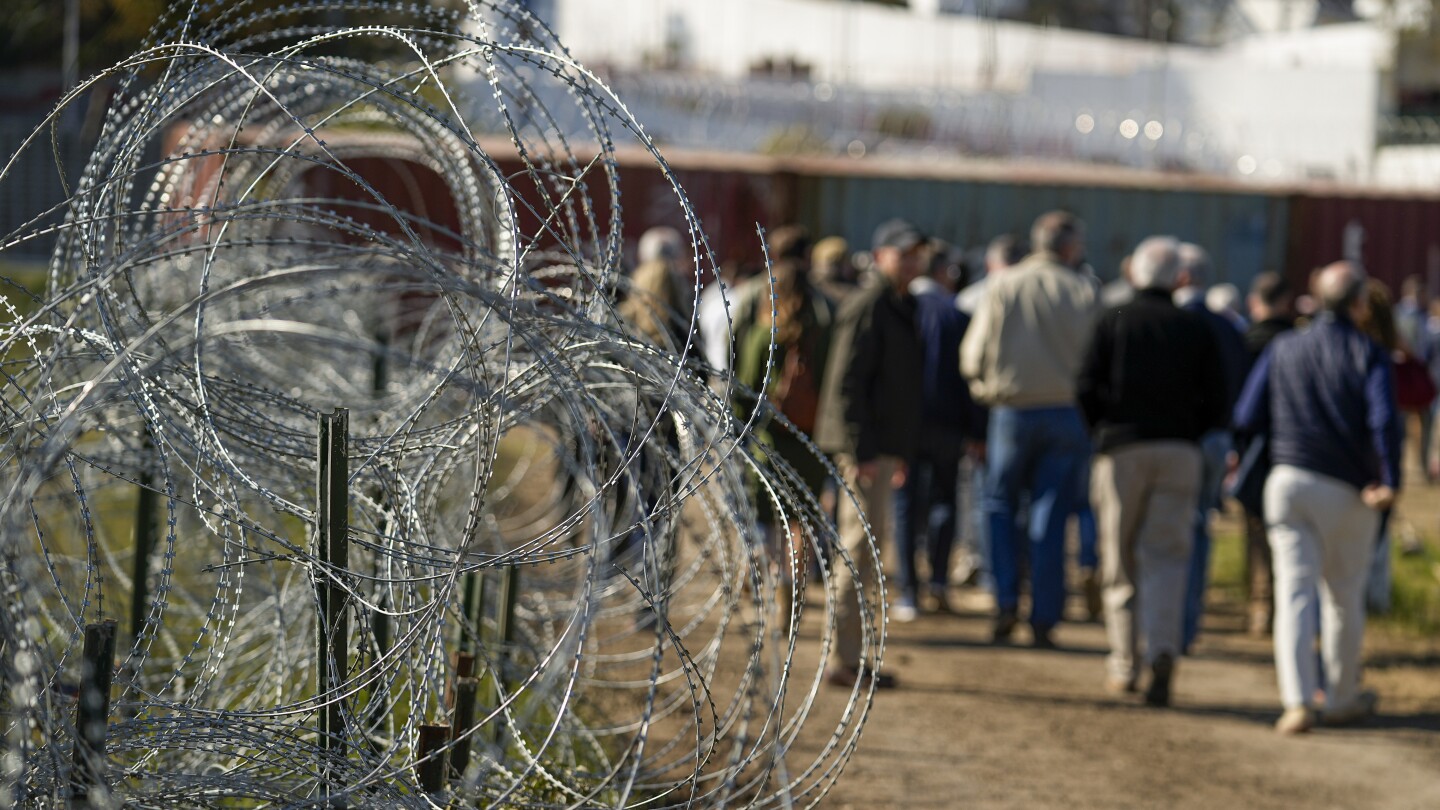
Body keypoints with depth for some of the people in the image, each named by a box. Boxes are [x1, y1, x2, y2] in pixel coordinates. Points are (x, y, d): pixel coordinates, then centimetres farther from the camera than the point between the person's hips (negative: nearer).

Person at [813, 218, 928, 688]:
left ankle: (848, 655, 22)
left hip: (879, 447, 10)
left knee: (866, 545, 14)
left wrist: (902, 451, 25)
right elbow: (847, 382, -20)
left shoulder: (900, 307, 19)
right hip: (863, 448, -10)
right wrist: (860, 451, -24)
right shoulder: (868, 309, -13)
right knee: (862, 546, -10)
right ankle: (844, 661, -8)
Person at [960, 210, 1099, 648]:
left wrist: (990, 386, 18)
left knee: (1000, 503, 15)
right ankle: (1043, 619, 3)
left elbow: (973, 357, -1)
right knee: (1050, 517, 4)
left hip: (1012, 411, 0)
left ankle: (1007, 601, 0)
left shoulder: (1003, 286, 0)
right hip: (1067, 413, 0)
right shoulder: (1082, 291, -4)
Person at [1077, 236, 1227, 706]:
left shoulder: (1114, 321, 4)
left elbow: (1087, 389, -3)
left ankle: (1123, 663, 12)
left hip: (1122, 450, -1)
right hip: (1179, 453, 1)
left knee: (1121, 561, 9)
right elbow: (1215, 406, 4)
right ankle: (1163, 652, -22)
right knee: (1167, 557, -1)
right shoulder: (1197, 330, 7)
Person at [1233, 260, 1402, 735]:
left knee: (1295, 591, -3)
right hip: (1347, 491, -2)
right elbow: (1384, 421, -20)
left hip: (1289, 482, 2)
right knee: (1344, 597, 14)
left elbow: (1246, 420, 6)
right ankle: (1343, 699, 26)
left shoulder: (1284, 350, 7)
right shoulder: (1369, 356, -4)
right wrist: (1390, 483, -15)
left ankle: (1298, 701, -17)